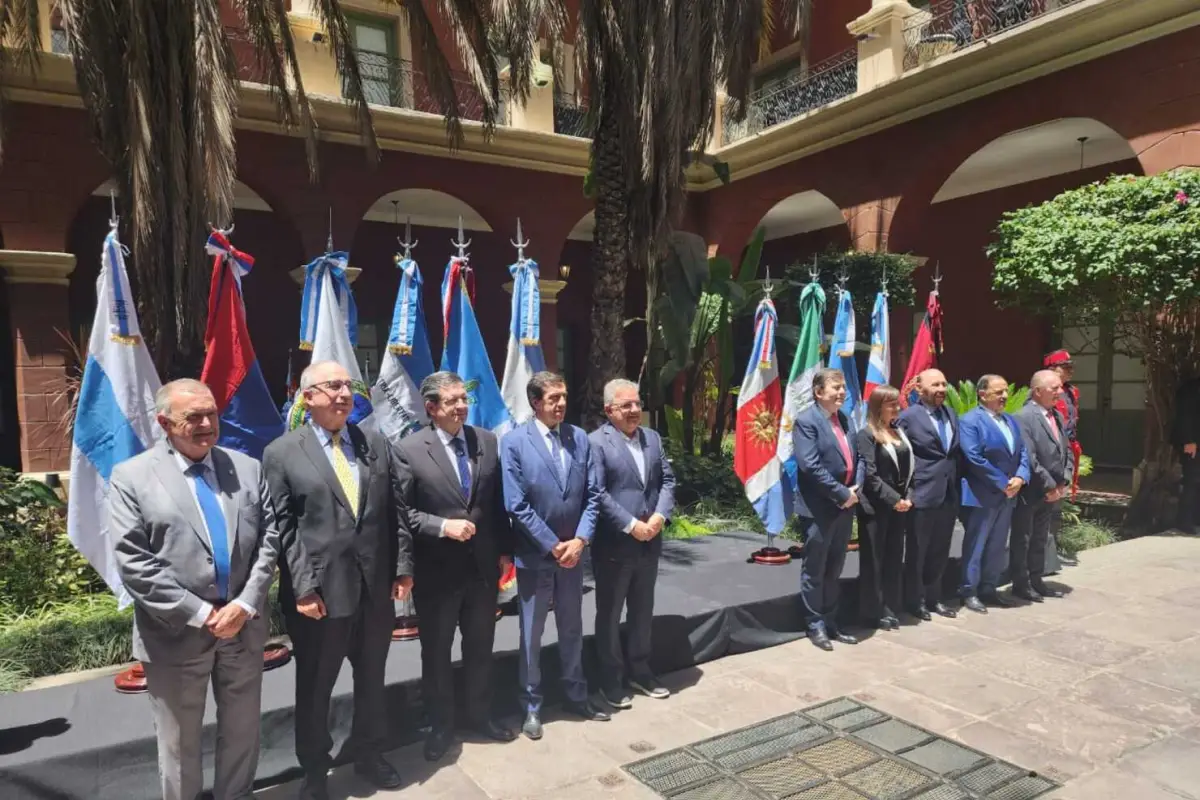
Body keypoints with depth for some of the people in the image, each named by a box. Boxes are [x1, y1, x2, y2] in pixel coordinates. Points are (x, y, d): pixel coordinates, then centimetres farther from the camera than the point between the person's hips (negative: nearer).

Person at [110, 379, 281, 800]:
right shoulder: (131, 476, -6)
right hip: (176, 634, -3)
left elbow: (270, 539, 1)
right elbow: (133, 562, -12)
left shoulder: (248, 468, 3)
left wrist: (245, 604, -11)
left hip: (243, 626, 3)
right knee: (179, 745, 15)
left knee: (242, 734, 18)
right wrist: (199, 614, -16)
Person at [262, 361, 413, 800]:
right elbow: (283, 530, -9)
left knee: (372, 678, 20)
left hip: (376, 587, 4)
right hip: (320, 592, -3)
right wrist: (302, 589, -13)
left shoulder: (376, 443, 6)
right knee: (314, 687, 15)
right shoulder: (281, 453, -5)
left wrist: (403, 566, 2)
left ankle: (369, 752, 42)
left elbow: (396, 511, 6)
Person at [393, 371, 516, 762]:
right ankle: (441, 724, 34)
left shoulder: (488, 441, 2)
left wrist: (505, 549, 7)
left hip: (483, 565, 4)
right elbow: (402, 512, -11)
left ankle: (481, 714, 39)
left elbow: (499, 502, 7)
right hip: (436, 570, -3)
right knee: (436, 651, 14)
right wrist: (443, 526, -22)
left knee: (480, 646, 19)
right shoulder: (408, 449, -11)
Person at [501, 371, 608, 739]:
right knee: (531, 634, 10)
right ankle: (532, 707, 26)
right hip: (535, 554, -4)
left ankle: (576, 696, 34)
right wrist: (553, 545, -14)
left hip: (572, 551, 4)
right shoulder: (514, 441, -11)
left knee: (572, 629, 18)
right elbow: (516, 504, -15)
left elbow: (592, 495, 1)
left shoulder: (580, 438, 2)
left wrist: (580, 540, -11)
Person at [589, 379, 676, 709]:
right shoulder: (596, 442, -12)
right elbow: (597, 494, -18)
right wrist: (631, 525, -19)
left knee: (643, 612, 19)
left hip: (649, 542, 6)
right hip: (613, 545, -6)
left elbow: (668, 480, 7)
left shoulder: (653, 438, 9)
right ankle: (611, 681, 25)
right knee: (609, 615, 9)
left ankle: (640, 671, 36)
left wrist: (660, 516, -9)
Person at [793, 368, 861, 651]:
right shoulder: (806, 421, -11)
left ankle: (831, 622, 27)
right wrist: (842, 493, -17)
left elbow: (855, 458, 15)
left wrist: (855, 491, -1)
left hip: (845, 505, 7)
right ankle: (816, 626, 17)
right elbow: (810, 466, -20)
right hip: (820, 508, -7)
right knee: (815, 571, 5)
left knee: (834, 570, 16)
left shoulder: (846, 420, 13)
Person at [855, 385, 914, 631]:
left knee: (894, 559, 12)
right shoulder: (867, 435, -9)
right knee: (874, 560, 2)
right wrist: (894, 499, -14)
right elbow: (869, 475, -14)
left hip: (899, 505, 7)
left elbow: (908, 468, 12)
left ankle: (890, 609, 22)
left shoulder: (900, 432, 12)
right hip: (876, 507, -7)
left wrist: (907, 497, -1)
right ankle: (874, 612, 11)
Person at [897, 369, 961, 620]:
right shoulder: (908, 417, -9)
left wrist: (957, 485, 11)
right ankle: (915, 601, 19)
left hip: (950, 494, 6)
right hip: (923, 495, -6)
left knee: (940, 552, 15)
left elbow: (958, 452, 17)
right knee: (917, 552, 6)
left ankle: (934, 598, 28)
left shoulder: (952, 415, 11)